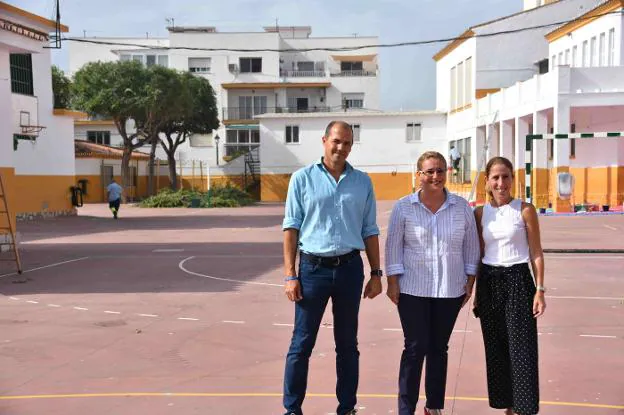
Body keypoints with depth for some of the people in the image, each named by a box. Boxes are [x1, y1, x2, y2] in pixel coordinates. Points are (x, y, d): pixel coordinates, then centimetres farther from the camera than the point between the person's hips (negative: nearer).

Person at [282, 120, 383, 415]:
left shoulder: (362, 182, 8)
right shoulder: (303, 178, 0)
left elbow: (370, 231, 10)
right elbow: (291, 228, -2)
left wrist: (376, 274, 6)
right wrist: (290, 275, -7)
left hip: (350, 268, 2)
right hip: (313, 267, -2)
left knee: (348, 344, 12)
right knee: (301, 344, 3)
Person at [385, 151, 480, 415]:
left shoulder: (461, 207, 2)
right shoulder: (403, 207, -3)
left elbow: (471, 246, 8)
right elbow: (393, 245, -2)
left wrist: (470, 281, 6)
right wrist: (392, 281, -5)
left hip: (450, 291, 2)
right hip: (413, 290, -2)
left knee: (439, 348, 11)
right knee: (415, 348, -2)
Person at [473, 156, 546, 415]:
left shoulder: (525, 210, -3)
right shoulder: (480, 213, 6)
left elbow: (536, 253, -2)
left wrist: (540, 290, -7)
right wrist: (477, 292, 12)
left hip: (518, 280, -4)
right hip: (489, 283, 4)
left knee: (521, 350, -4)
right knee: (495, 350, 9)